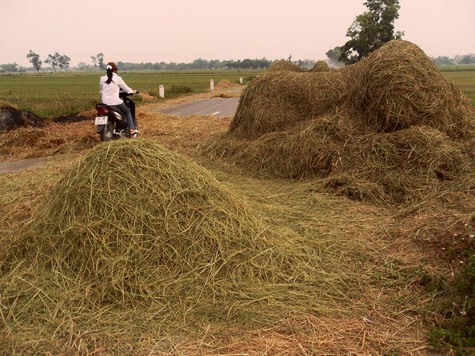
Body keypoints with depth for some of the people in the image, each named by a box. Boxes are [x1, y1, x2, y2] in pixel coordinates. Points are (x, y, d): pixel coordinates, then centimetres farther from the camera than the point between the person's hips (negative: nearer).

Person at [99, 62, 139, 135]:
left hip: (105, 103, 4)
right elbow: (125, 88, 3)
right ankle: (132, 129, 8)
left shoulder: (102, 79, 4)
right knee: (127, 112, 17)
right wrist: (132, 91, 22)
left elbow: (101, 90, 16)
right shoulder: (117, 78, -7)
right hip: (116, 102, -4)